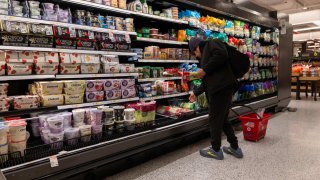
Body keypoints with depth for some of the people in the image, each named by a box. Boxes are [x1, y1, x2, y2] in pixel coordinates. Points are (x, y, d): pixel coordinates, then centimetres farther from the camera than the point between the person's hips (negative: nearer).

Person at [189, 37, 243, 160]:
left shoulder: (211, 44, 3)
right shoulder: (205, 56, 28)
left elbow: (222, 54, -19)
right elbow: (207, 80, 27)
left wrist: (204, 70, -14)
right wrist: (196, 93, 27)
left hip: (221, 87, -9)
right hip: (217, 89, 9)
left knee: (215, 119, 2)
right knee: (222, 119, 16)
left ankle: (216, 150, 17)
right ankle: (235, 148, 27)